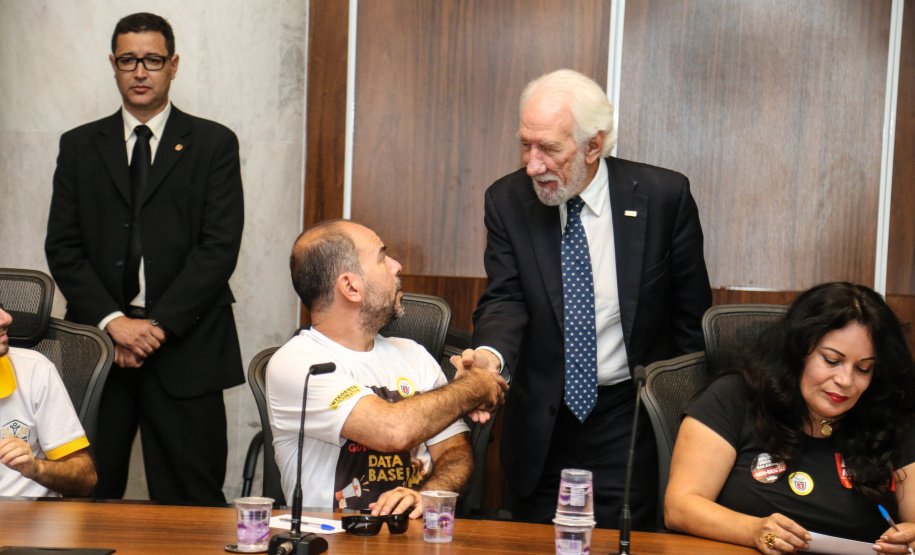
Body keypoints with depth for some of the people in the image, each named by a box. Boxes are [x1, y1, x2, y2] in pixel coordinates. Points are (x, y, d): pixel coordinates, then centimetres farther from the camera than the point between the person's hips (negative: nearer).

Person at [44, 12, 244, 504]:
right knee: (88, 494, 2)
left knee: (191, 501, -1)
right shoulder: (79, 146, 13)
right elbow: (62, 247, 6)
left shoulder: (214, 144, 6)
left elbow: (220, 247, -3)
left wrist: (159, 325, -10)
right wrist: (113, 321, -8)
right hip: (99, 340, 2)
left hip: (184, 346, -2)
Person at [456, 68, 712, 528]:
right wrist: (491, 354, -31)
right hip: (541, 421, 2)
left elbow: (690, 310, 0)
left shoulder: (663, 196, -9)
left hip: (627, 420, -2)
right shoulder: (507, 200, -3)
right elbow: (505, 298, -9)